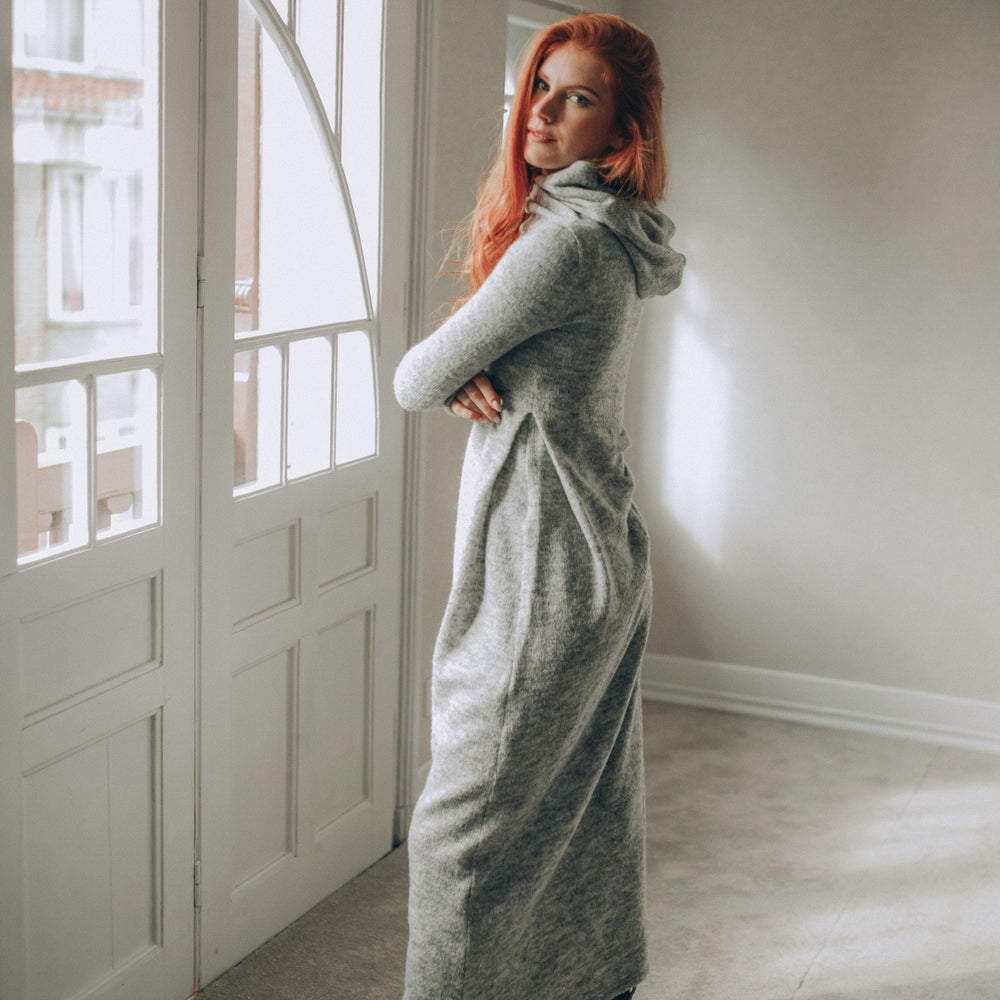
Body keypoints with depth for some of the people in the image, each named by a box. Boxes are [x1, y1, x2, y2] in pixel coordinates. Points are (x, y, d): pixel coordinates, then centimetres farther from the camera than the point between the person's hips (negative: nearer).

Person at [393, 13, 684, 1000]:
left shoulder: (566, 242, -20)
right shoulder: (608, 236, 11)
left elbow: (414, 381, -15)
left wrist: (438, 370, 6)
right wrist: (465, 372, -9)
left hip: (547, 583, -10)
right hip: (605, 564, 10)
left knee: (463, 831, 0)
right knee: (588, 812, 20)